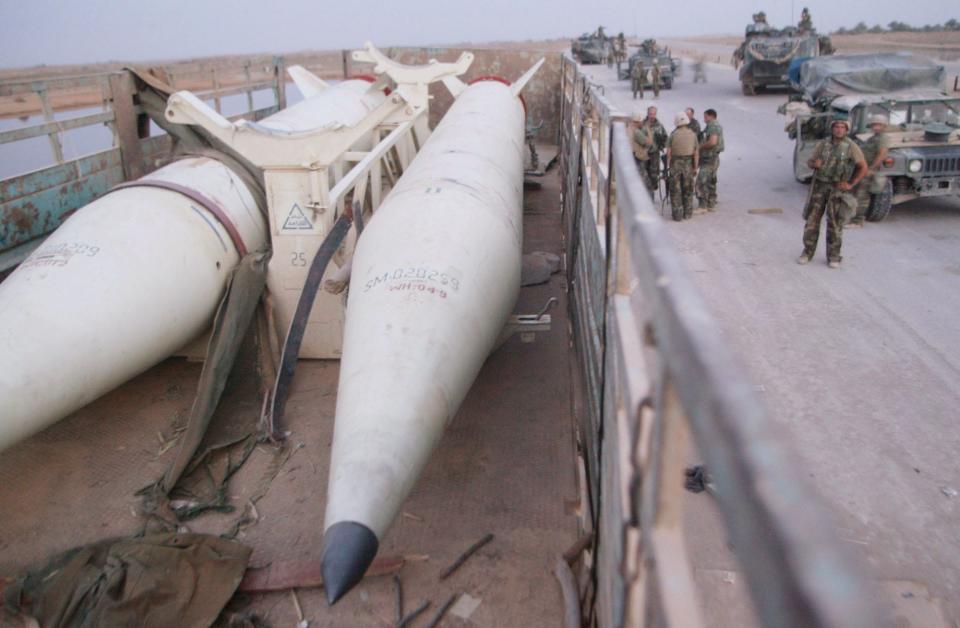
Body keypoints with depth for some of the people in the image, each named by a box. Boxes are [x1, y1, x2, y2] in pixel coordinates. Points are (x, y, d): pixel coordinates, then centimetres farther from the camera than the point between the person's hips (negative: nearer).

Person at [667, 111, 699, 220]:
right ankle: (688, 213, 16)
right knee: (688, 190, 14)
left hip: (675, 163, -2)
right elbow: (696, 153, -2)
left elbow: (668, 151, -7)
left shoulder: (673, 134, -7)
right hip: (688, 164, 2)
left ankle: (677, 214, 1)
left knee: (675, 191, 3)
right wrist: (695, 168, 3)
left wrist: (668, 165, 3)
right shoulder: (692, 135, -1)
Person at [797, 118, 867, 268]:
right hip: (819, 185, 2)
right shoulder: (822, 144, 1)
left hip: (838, 188, -2)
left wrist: (850, 184, -8)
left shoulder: (851, 146, -6)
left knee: (834, 223, -2)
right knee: (812, 219, 1)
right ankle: (807, 252, 13)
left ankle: (833, 256, 8)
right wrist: (814, 164, -16)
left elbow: (863, 167, -2)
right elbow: (810, 161, 8)